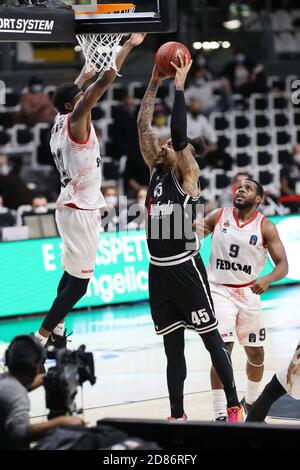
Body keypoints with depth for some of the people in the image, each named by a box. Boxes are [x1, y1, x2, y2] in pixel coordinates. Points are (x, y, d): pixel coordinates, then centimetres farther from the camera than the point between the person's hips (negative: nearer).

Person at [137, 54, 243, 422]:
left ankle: (234, 405, 10)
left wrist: (179, 87, -17)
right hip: (158, 269, 6)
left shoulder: (186, 175, -5)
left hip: (185, 267, -6)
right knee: (172, 346, 11)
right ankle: (177, 416, 16)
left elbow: (179, 135, -20)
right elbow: (143, 127, 7)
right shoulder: (155, 170, 11)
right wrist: (154, 84, 3)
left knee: (210, 337, 2)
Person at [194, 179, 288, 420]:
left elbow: (283, 264, -12)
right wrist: (196, 231, -18)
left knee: (256, 355, 12)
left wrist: (268, 279, -33)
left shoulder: (266, 227, -6)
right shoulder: (218, 216, -3)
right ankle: (220, 415, -16)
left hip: (248, 293, 2)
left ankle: (251, 401, 39)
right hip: (219, 290, -2)